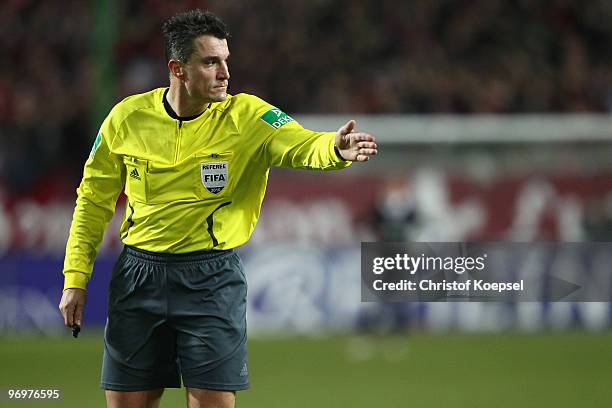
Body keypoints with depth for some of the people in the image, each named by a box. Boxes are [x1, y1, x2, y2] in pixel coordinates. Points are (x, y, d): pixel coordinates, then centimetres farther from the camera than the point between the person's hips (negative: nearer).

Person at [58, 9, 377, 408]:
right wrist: (75, 278, 6)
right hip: (139, 274, 2)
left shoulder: (248, 116, -8)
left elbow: (302, 146, -25)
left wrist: (335, 148, -49)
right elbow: (94, 199, 9)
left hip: (212, 278, -2)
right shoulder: (127, 117, -1)